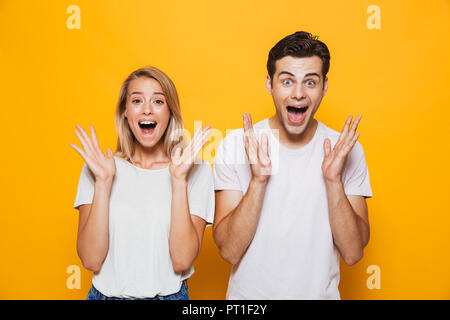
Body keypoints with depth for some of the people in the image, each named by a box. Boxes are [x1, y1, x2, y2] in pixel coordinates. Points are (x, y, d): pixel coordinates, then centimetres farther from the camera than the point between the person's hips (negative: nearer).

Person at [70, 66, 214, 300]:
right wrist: (103, 182, -18)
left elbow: (182, 261, -16)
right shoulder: (96, 169, -4)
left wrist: (179, 180, -22)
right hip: (106, 293, 1)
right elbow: (91, 260, -11)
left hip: (170, 293, -1)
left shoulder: (198, 171, -9)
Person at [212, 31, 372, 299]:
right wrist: (258, 180, -29)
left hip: (320, 292, 1)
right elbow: (229, 251, -17)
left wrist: (333, 181, -24)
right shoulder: (236, 146, -14)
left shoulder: (347, 150, -10)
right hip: (249, 293, -1)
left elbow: (352, 253, -12)